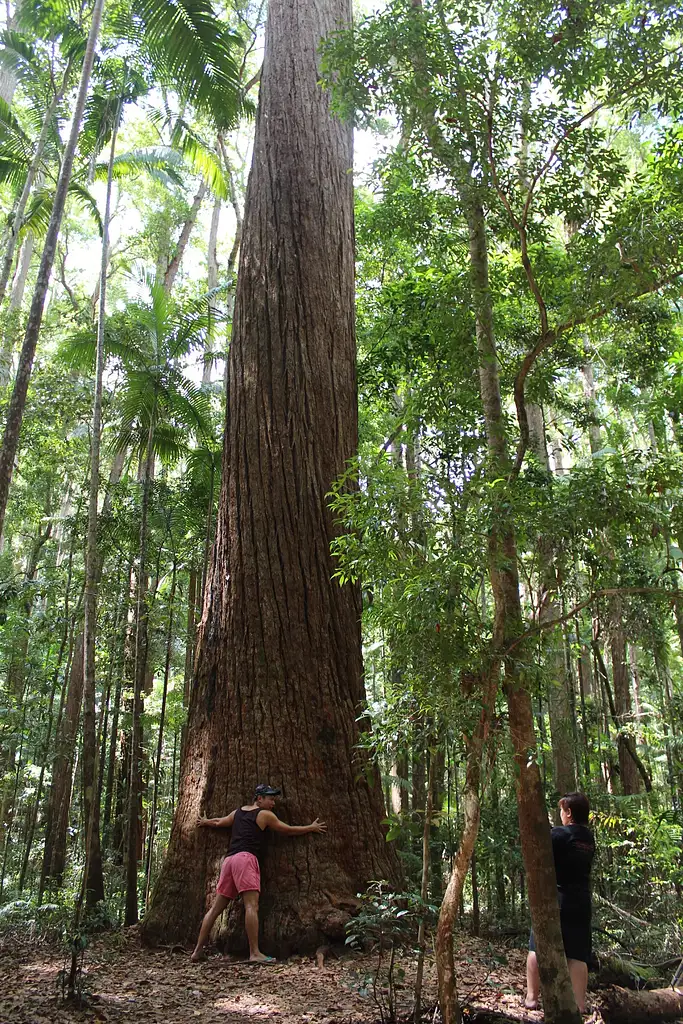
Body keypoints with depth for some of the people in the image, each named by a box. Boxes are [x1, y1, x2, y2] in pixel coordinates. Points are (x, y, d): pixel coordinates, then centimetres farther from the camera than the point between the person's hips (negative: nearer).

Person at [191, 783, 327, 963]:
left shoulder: (237, 812, 23)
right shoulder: (265, 815, 6)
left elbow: (218, 822, 38)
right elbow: (288, 830, 14)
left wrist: (204, 822, 59)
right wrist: (311, 827, 26)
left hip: (229, 859, 8)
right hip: (246, 858, -8)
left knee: (216, 908, 10)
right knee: (252, 905, -13)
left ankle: (198, 950, 12)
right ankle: (254, 953, -20)